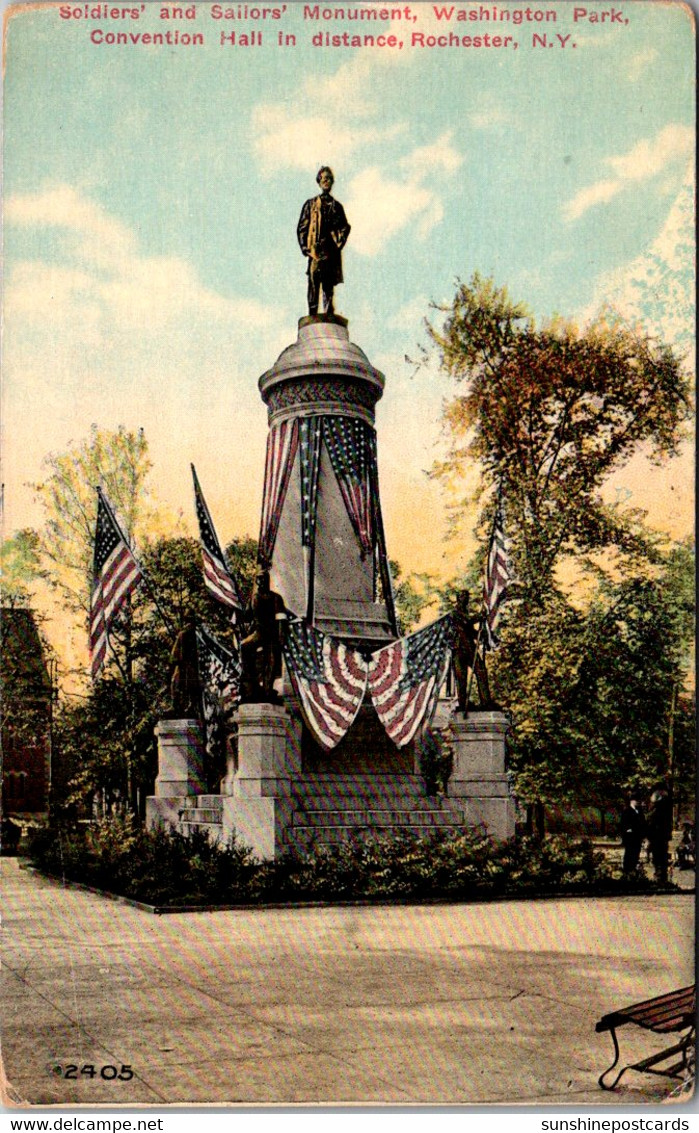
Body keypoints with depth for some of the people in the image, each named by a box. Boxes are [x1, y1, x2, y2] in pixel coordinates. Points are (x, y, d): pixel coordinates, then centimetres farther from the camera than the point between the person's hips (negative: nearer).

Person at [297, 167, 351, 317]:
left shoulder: (336, 205, 19)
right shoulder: (311, 204, 14)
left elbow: (344, 227, 13)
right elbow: (301, 228, 9)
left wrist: (339, 243, -3)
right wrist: (305, 247, -3)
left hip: (331, 249, 2)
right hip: (315, 248, -2)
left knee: (329, 284, -1)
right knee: (314, 282, -10)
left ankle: (329, 315, -2)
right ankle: (312, 314, -13)